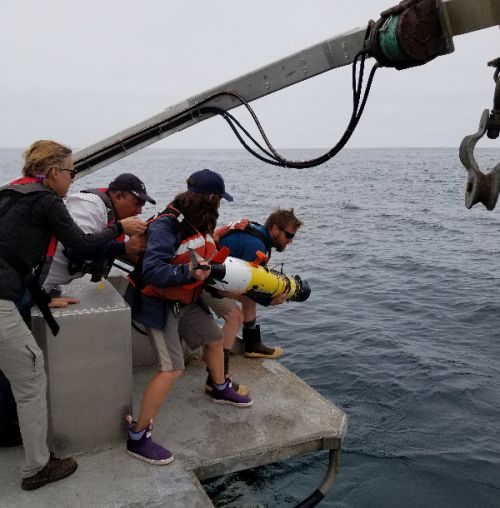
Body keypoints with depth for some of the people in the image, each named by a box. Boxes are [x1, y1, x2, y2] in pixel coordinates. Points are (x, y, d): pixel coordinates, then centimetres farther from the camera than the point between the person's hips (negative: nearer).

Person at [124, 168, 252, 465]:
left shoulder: (200, 223, 0)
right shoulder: (166, 225, -26)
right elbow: (151, 271, -36)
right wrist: (189, 272, -46)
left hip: (187, 301, 9)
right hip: (160, 304, -9)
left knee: (215, 337, 23)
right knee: (173, 369, -15)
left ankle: (221, 390, 51)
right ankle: (137, 438, -2)